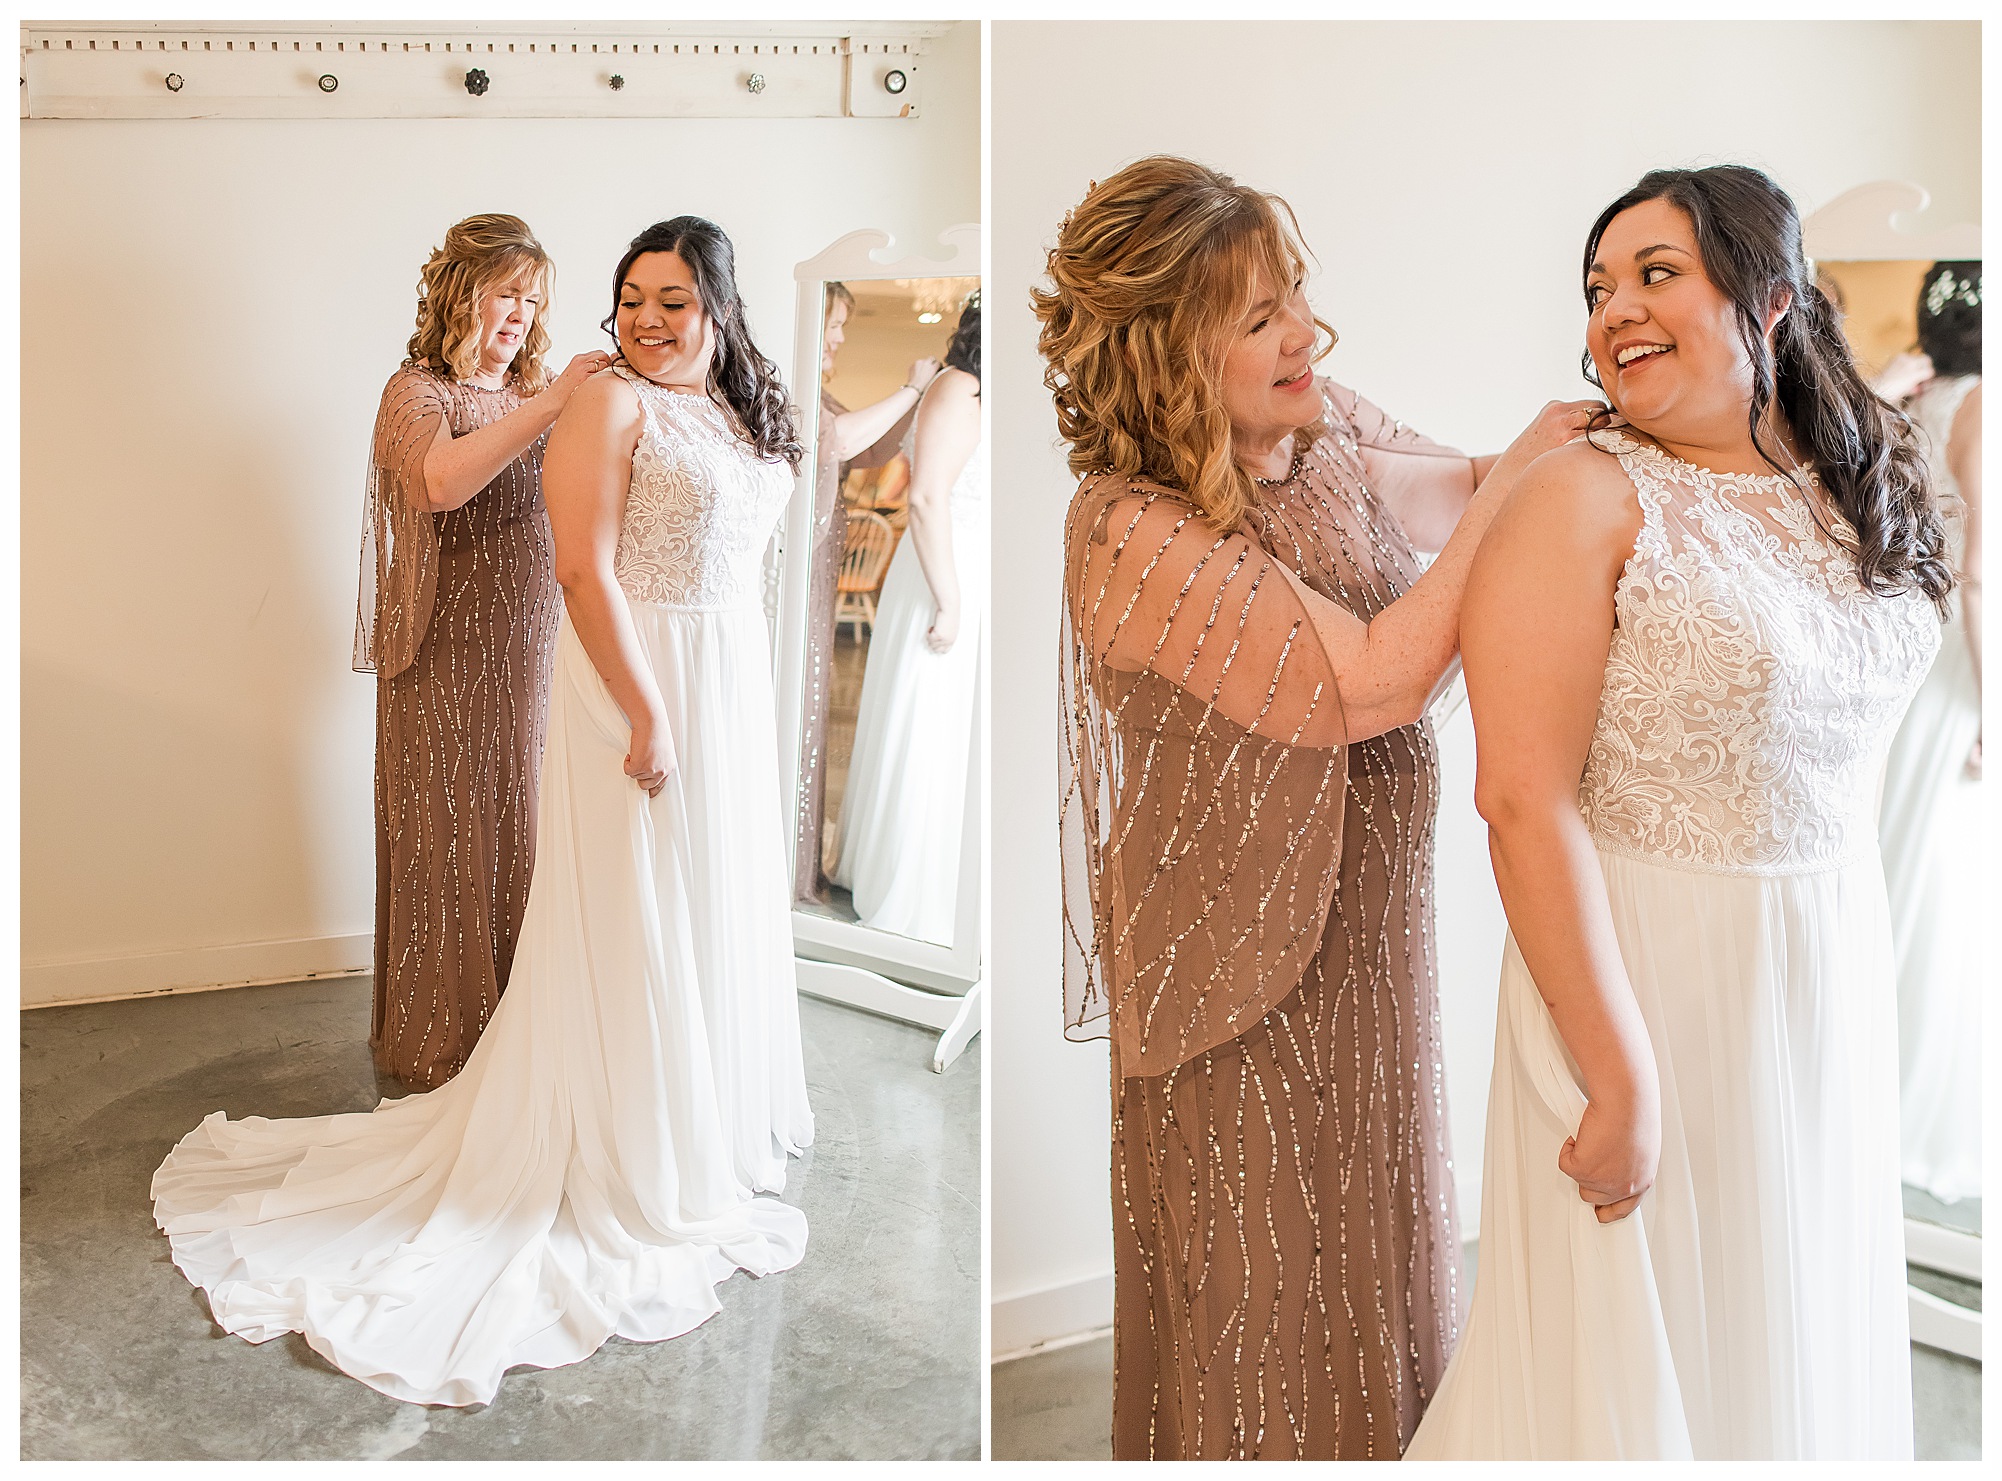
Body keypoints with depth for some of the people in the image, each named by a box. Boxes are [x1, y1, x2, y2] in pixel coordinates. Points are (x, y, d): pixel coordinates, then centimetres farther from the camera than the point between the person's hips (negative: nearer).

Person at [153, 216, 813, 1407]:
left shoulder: (742, 411, 13)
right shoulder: (609, 405, -13)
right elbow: (584, 571, -20)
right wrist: (647, 714, -23)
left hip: (734, 676, 8)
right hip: (638, 681, -8)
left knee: (719, 903, 18)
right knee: (633, 918, 1)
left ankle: (717, 1105, 37)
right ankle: (639, 1167, 15)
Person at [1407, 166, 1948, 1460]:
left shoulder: (1853, 494, 6)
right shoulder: (1587, 500, -14)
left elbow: (1841, 752, 14)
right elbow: (1524, 799, -21)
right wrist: (1623, 1078, -22)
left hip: (1836, 972, 6)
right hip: (1644, 977, -6)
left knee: (1796, 1330, 21)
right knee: (1643, 1343, 9)